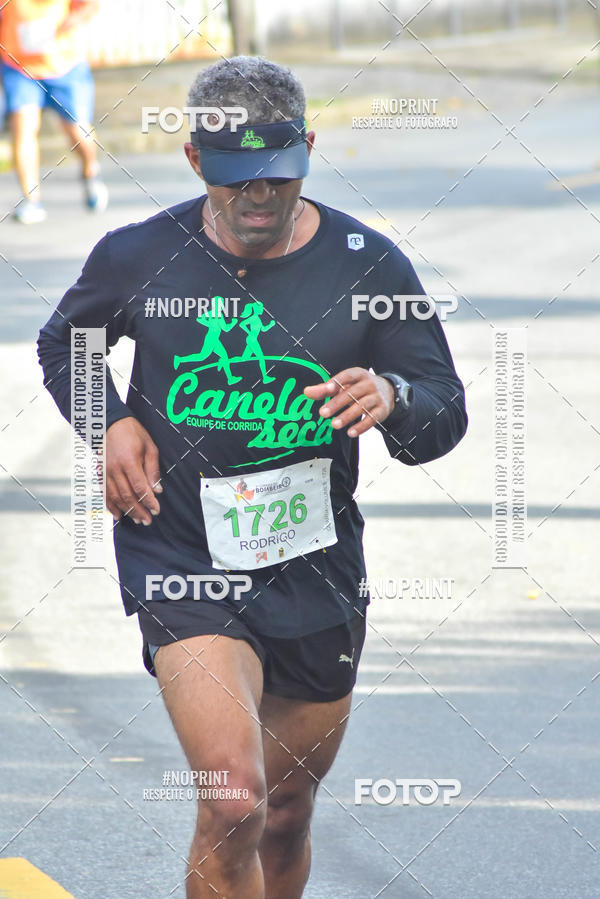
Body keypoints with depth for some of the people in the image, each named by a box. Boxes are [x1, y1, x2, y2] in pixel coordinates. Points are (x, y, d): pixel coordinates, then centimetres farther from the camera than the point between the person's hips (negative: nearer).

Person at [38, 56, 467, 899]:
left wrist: (392, 397, -24)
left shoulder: (367, 264, -4)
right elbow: (62, 345, 16)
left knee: (285, 821, 16)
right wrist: (112, 423, -3)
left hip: (316, 571, 3)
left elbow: (444, 419, -1)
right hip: (180, 560, -3)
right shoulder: (138, 258, -4)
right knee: (233, 800, -22)